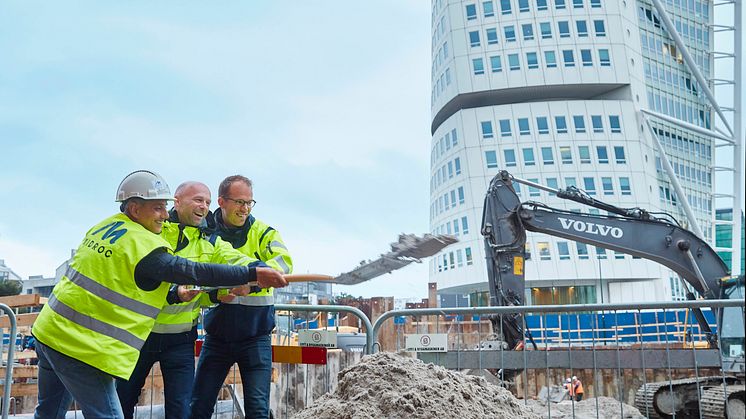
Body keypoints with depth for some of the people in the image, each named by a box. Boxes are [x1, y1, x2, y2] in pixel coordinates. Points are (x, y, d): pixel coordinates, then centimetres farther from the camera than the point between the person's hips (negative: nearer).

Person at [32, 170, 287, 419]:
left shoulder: (104, 227, 8)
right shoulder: (145, 245, -18)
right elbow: (194, 272, -23)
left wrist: (174, 293, 17)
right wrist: (253, 274, -22)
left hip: (48, 331, 9)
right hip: (81, 348, -9)